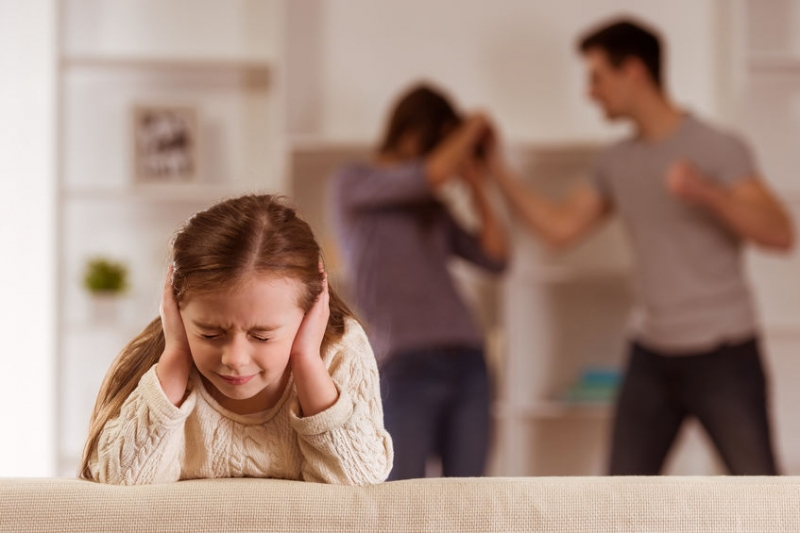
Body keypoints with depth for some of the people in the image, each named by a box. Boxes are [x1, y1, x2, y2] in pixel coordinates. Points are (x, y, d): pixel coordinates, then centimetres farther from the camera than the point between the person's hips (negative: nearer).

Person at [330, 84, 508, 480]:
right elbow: (433, 173, -10)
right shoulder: (351, 183, 4)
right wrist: (473, 127, 6)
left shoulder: (431, 209, 21)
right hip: (405, 368, -6)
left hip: (467, 361, 6)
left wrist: (477, 186, 15)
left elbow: (495, 258, 14)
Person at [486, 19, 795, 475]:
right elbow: (558, 227, 12)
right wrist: (497, 169, 9)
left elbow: (780, 233, -17)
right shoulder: (618, 163, 10)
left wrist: (707, 193, -32)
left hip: (723, 355, -6)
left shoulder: (718, 148, -9)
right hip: (652, 356, 6)